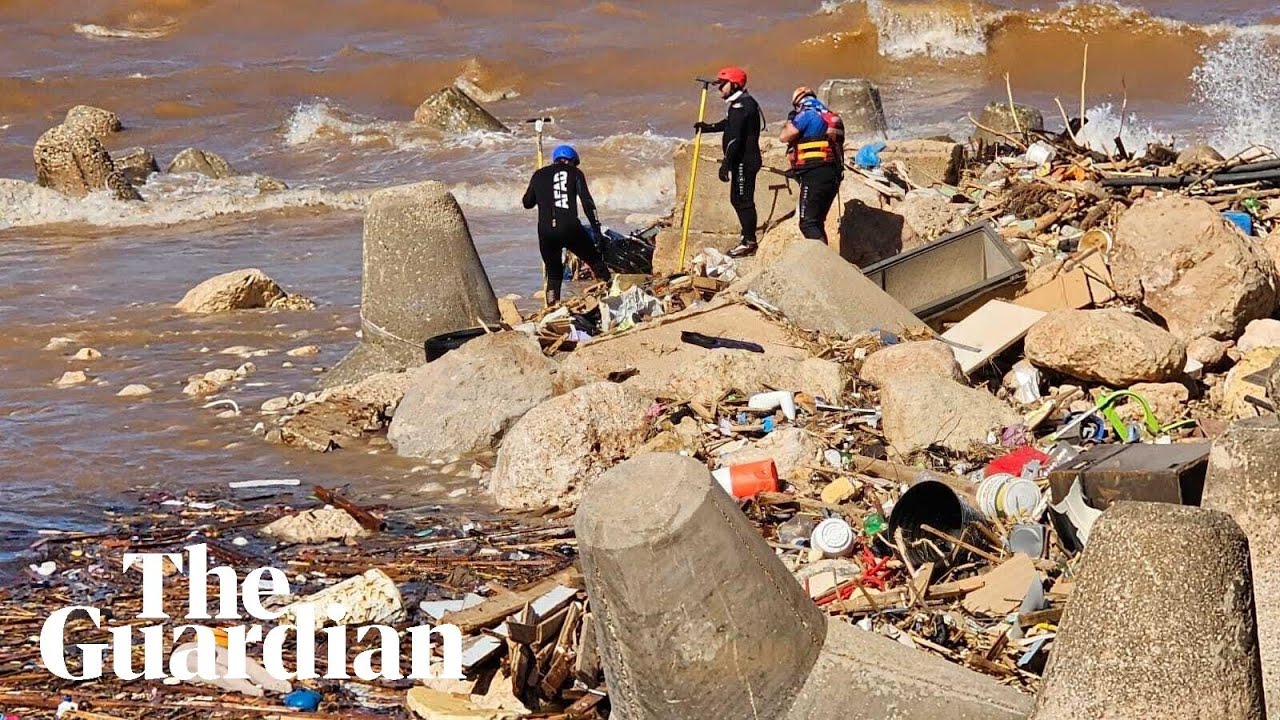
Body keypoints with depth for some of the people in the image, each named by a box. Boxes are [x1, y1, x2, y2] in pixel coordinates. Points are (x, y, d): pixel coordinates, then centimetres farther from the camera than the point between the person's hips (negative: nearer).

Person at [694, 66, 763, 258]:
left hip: (744, 161, -11)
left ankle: (749, 242, -2)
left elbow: (735, 137, -23)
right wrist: (708, 127, 22)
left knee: (743, 200, -6)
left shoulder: (741, 105, -18)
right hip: (743, 161, 11)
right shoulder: (743, 103, 15)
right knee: (738, 199, 18)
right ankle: (748, 238, 27)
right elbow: (729, 124, 32)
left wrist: (726, 163, -23)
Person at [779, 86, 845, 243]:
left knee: (808, 224, -12)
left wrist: (790, 120, 12)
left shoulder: (807, 115, -7)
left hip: (814, 174, -9)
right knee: (817, 222, 17)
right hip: (834, 175, 9)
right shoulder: (833, 118, 19)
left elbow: (784, 137, -4)